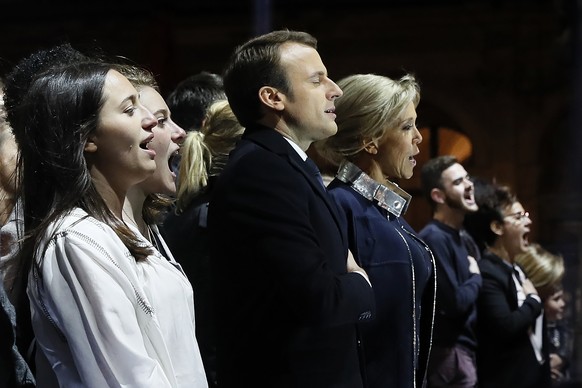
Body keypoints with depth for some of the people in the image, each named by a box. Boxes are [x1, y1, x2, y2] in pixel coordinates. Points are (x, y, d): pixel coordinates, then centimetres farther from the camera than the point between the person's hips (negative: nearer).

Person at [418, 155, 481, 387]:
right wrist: (476, 278, -5)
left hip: (468, 349, 9)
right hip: (450, 354, -9)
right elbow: (455, 302, -22)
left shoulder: (464, 238, 14)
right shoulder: (434, 238, -16)